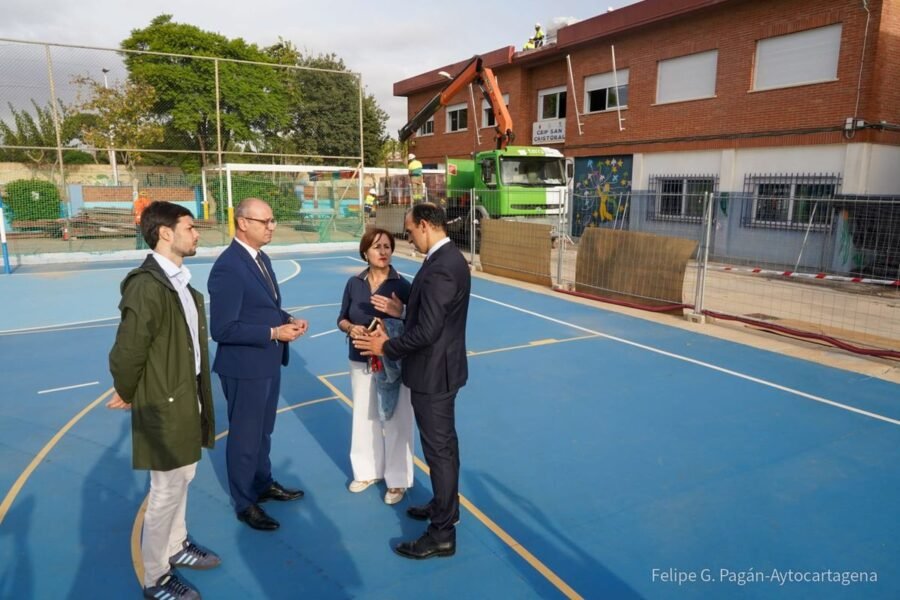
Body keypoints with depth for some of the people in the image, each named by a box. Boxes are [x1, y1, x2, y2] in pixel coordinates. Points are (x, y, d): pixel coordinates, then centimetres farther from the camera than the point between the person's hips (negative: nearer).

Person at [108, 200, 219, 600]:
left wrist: (196, 395, 9)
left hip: (186, 397, 9)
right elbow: (127, 351, -24)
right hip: (164, 404, -9)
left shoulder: (179, 280, 5)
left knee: (183, 478, 23)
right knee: (166, 491, 6)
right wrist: (127, 396, -7)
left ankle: (176, 546, 44)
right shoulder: (147, 286, -25)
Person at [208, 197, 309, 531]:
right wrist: (274, 333, -25)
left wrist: (289, 321, -4)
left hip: (269, 363, 9)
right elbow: (222, 328, -25)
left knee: (263, 430, 24)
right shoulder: (227, 267, -23)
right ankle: (245, 503, 28)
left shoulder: (260, 258, 7)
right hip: (245, 367, -9)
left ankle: (263, 484, 43)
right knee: (244, 436, 9)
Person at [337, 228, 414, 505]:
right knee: (364, 417, 15)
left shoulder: (401, 285, -10)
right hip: (361, 362, 4)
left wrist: (399, 313, -29)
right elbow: (342, 319, 9)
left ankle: (397, 479, 20)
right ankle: (367, 471, 35)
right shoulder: (354, 283, 1)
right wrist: (351, 328, -13)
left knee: (394, 420, 3)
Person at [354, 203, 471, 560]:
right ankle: (445, 506, 39)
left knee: (438, 449, 1)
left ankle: (442, 534, 15)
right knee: (444, 444, 22)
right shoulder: (449, 258, 7)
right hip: (441, 368, 10)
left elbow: (426, 332, -26)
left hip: (433, 373, -10)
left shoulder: (440, 268, -25)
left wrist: (386, 348, -14)